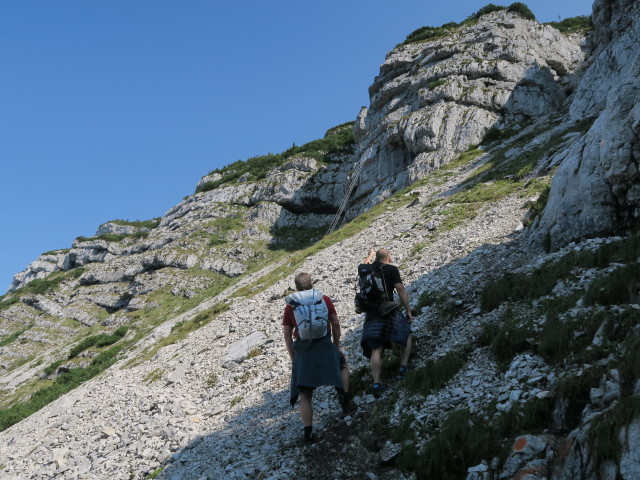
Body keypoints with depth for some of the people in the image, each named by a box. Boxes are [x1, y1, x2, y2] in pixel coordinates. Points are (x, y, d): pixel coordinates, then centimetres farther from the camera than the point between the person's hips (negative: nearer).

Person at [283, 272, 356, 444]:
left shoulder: (290, 306, 7)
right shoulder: (324, 299, 6)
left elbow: (287, 335, 6)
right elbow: (335, 324, 7)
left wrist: (293, 357, 15)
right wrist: (337, 345, 19)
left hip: (302, 351, 0)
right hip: (324, 346, 0)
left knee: (305, 395, 8)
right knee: (341, 364, 31)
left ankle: (308, 432, 5)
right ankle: (345, 400, 16)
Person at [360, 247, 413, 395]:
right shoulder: (392, 269, -2)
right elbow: (401, 289, -8)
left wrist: (370, 254, 56)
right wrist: (408, 310, -5)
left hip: (371, 312, 4)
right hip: (388, 309, -4)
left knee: (375, 349, 1)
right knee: (406, 334, 20)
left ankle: (376, 382, -9)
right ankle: (403, 367, 11)